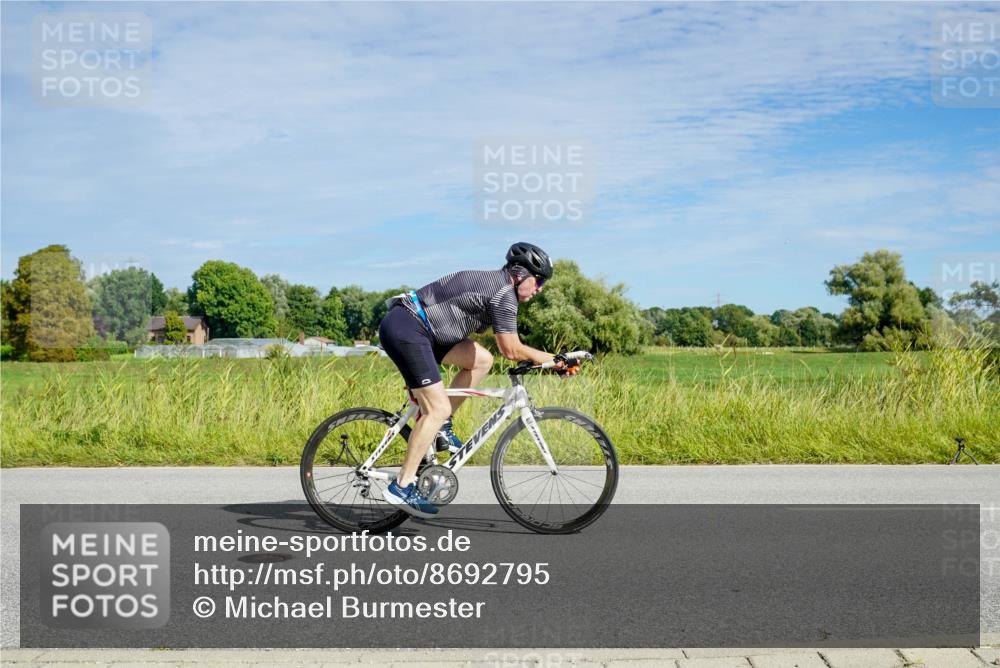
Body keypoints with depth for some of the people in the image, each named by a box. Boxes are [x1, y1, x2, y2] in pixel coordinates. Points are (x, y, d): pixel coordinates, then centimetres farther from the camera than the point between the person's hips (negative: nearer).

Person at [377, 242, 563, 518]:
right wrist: (552, 359, 0)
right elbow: (511, 350, -11)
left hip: (406, 327, 10)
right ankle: (402, 486, -7)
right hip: (405, 330, -10)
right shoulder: (504, 294, -10)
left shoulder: (489, 282, 20)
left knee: (481, 359, 9)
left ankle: (440, 427, 12)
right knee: (438, 408, -10)